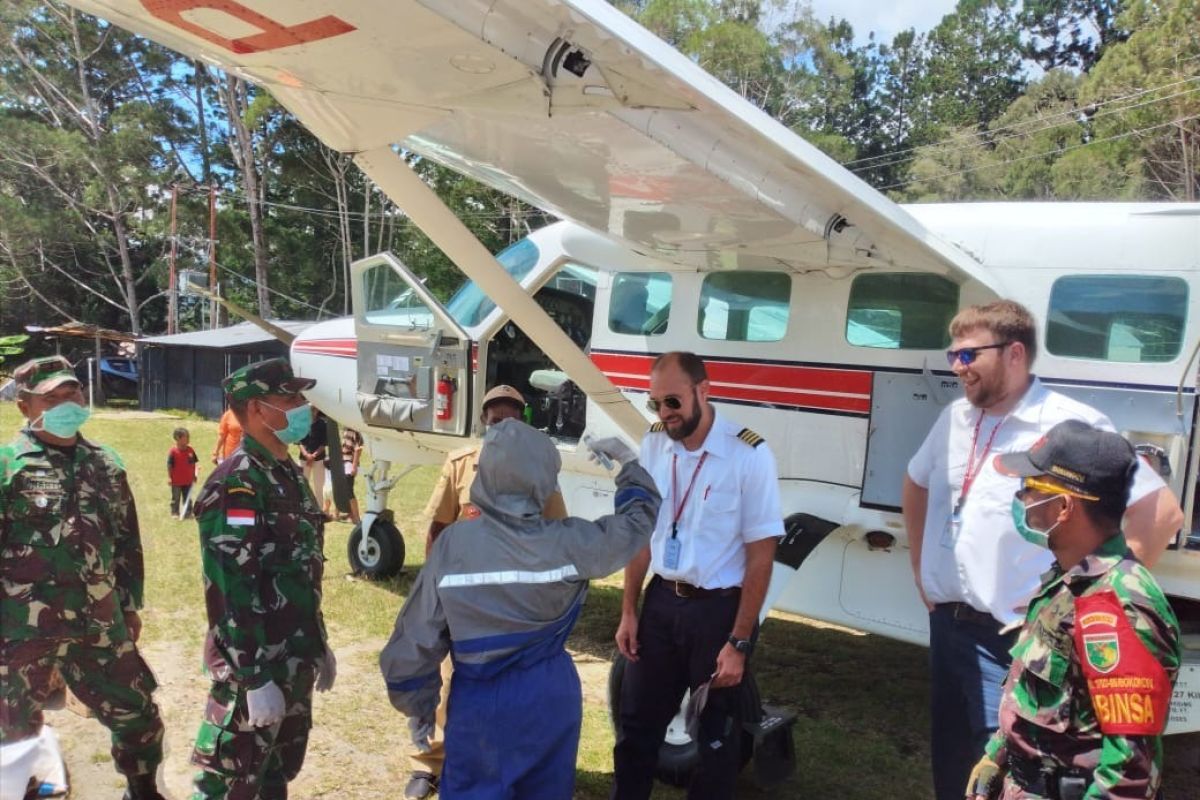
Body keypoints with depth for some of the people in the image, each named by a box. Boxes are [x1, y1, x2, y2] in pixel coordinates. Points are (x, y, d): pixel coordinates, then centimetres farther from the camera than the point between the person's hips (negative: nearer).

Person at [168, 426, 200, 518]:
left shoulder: (190, 450, -1)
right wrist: (169, 477, -10)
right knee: (175, 498, 8)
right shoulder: (173, 451, -15)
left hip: (188, 480, 4)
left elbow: (194, 463, 8)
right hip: (176, 481, -4)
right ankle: (175, 512, 18)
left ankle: (188, 512, 24)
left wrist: (194, 474, 5)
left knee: (187, 498, 14)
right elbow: (169, 465, -11)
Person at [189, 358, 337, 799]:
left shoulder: (290, 474, 10)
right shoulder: (236, 484, -19)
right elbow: (231, 590, -23)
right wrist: (256, 678, -23)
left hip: (295, 660, 9)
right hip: (254, 667, -8)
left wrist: (319, 645, 18)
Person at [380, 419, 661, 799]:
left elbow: (416, 638, -8)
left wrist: (417, 705, 7)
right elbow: (639, 517, 4)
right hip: (552, 697, 2)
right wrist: (628, 462, 21)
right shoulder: (569, 542, -14)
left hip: (481, 702, -1)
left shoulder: (453, 544, -16)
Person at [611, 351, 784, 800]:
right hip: (662, 601, 4)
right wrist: (628, 611, 6)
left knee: (716, 734, 15)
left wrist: (738, 642, -13)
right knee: (636, 722, 18)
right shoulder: (653, 446, -3)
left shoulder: (749, 455, -18)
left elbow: (760, 557, -14)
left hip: (719, 608, -4)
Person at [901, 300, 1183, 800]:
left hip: (1012, 640, -7)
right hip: (945, 625, 7)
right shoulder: (955, 418, 7)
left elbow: (1162, 513, -15)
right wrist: (920, 570, 17)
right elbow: (915, 486, 23)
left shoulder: (1073, 426, -15)